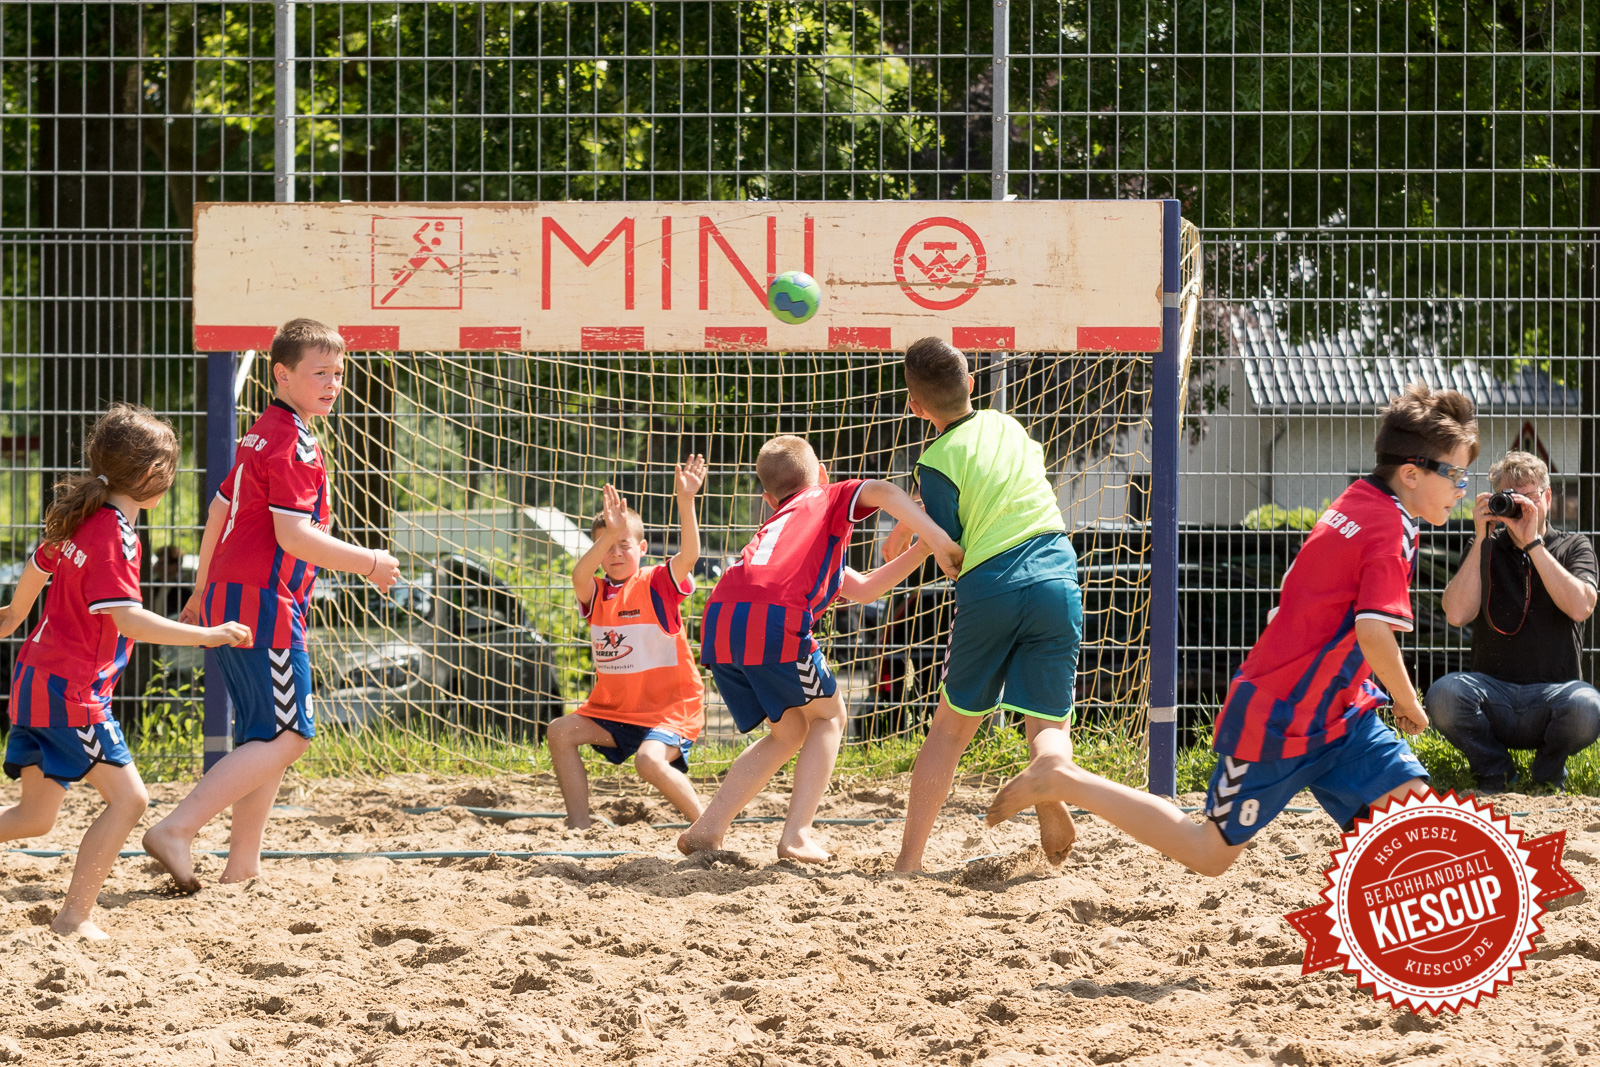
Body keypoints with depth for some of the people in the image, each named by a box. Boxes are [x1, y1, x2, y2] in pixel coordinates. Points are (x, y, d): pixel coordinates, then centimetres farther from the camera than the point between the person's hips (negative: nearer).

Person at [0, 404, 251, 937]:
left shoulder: (82, 520, 10)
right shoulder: (113, 536, -18)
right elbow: (128, 620, -25)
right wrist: (208, 635, -24)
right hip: (71, 691, -10)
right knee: (128, 797, -8)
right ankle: (74, 917, -7)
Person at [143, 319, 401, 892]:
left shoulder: (264, 434, 17)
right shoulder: (295, 443, -13)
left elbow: (220, 510, 23)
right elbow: (293, 536, -21)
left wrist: (203, 589, 31)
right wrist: (369, 563, -12)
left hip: (231, 598, 10)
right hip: (265, 603, -10)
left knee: (264, 735, 13)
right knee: (287, 736, -10)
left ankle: (243, 865, 13)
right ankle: (176, 829, -17)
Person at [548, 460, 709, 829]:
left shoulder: (658, 584, -8)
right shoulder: (596, 593, 2)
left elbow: (688, 555, -28)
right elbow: (579, 575, -22)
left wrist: (685, 500, -42)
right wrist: (610, 534, -39)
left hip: (670, 707, -6)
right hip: (613, 708, 6)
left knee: (650, 760, -30)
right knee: (560, 732, -7)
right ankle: (579, 826, -1)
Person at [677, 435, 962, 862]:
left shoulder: (778, 523, 41)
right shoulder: (830, 498, 25)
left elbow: (862, 588, 42)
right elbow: (881, 492, 0)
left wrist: (921, 551, 38)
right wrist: (937, 538, -7)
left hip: (718, 625, 6)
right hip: (774, 618, -6)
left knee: (789, 732, 24)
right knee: (827, 716, 18)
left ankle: (707, 828, 15)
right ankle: (796, 835, 4)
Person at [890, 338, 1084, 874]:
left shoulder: (936, 463, -4)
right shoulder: (1006, 425, 13)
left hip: (988, 589, -3)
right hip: (1055, 578, 3)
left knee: (951, 725, 11)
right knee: (1048, 720, 6)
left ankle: (909, 858, 8)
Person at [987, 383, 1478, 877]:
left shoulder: (1355, 503, 9)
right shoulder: (1391, 528, -19)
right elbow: (1374, 633, -29)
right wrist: (1408, 704, -13)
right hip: (1279, 724, -9)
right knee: (1210, 854, 3)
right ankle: (1064, 782, 11)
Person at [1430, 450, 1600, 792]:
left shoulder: (1573, 547, 10)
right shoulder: (1486, 550, 12)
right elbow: (1457, 614, -5)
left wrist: (1532, 542, -13)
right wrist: (1480, 539, -6)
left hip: (1553, 692, -1)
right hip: (1494, 692, 1)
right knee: (1443, 694, -33)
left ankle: (1548, 768, 0)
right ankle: (1494, 770, -1)